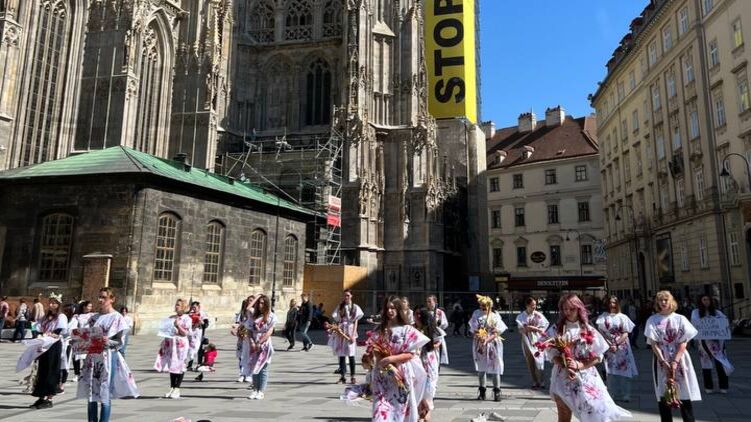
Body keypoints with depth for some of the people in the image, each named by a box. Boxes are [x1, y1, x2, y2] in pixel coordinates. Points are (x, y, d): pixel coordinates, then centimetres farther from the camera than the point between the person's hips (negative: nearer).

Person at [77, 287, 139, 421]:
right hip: (92, 358, 5)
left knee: (105, 395, -3)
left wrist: (107, 341, -23)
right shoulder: (94, 317, 13)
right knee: (91, 394, 7)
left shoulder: (118, 318, -3)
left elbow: (119, 342, -6)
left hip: (108, 358, -5)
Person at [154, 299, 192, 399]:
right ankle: (172, 388, 17)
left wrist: (178, 325, -19)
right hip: (170, 344, 6)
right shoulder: (171, 318, 15)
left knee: (179, 366, -3)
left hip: (180, 344, -6)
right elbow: (166, 331, 19)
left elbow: (186, 333, -9)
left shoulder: (187, 319, -3)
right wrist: (162, 346, 9)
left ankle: (177, 389, 3)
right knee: (171, 366, 8)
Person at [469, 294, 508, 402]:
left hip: (492, 344, -2)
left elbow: (496, 333, -7)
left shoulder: (495, 317, -2)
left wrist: (487, 340, -21)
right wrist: (478, 336, -19)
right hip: (479, 344, 2)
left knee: (494, 368, -2)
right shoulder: (476, 314, 3)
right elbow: (473, 330, 1)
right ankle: (482, 392, 15)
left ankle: (497, 392, 6)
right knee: (480, 368, 6)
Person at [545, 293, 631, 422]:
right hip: (563, 379, 0)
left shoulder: (588, 330, 0)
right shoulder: (556, 329, -1)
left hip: (586, 379, 0)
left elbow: (597, 356, -2)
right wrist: (566, 366, -20)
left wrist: (579, 365, -16)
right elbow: (552, 354, -4)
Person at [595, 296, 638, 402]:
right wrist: (610, 345, -10)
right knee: (611, 372, 2)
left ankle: (625, 395, 8)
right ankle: (613, 394, 10)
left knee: (624, 370, -1)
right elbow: (601, 332, 0)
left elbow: (625, 333, -2)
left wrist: (616, 345, -12)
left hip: (622, 347, 0)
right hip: (608, 347, 0)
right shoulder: (603, 317, 3)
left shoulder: (623, 317, 2)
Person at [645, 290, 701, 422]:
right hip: (661, 361, 0)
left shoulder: (680, 319, 2)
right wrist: (664, 362, -13)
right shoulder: (652, 320, 1)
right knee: (663, 395, 1)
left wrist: (675, 362, -13)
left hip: (679, 360, 0)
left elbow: (683, 343, -3)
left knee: (684, 394, 0)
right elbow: (653, 344, -3)